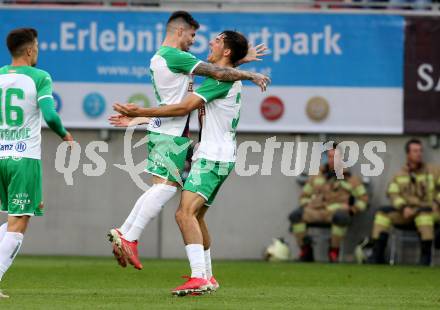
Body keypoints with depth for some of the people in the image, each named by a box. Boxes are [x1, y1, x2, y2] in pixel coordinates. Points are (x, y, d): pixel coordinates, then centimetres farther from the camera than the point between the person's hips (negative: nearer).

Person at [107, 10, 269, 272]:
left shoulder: (158, 58, 19)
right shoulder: (176, 57, -13)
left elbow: (207, 67, 22)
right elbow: (219, 73, -15)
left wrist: (242, 60, 20)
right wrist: (252, 76, -2)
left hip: (161, 131, 10)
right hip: (172, 134, -10)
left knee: (160, 188, 11)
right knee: (166, 187, -11)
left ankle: (123, 233, 8)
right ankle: (130, 240, -15)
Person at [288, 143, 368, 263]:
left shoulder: (349, 178, 10)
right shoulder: (318, 175, 18)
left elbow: (363, 198, 13)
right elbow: (305, 194, 27)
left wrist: (351, 211, -2)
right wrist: (305, 207, 7)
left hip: (337, 211, -3)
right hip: (315, 211, 3)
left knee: (341, 217, -42)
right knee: (295, 215, -25)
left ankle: (334, 251, -22)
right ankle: (305, 250, -12)